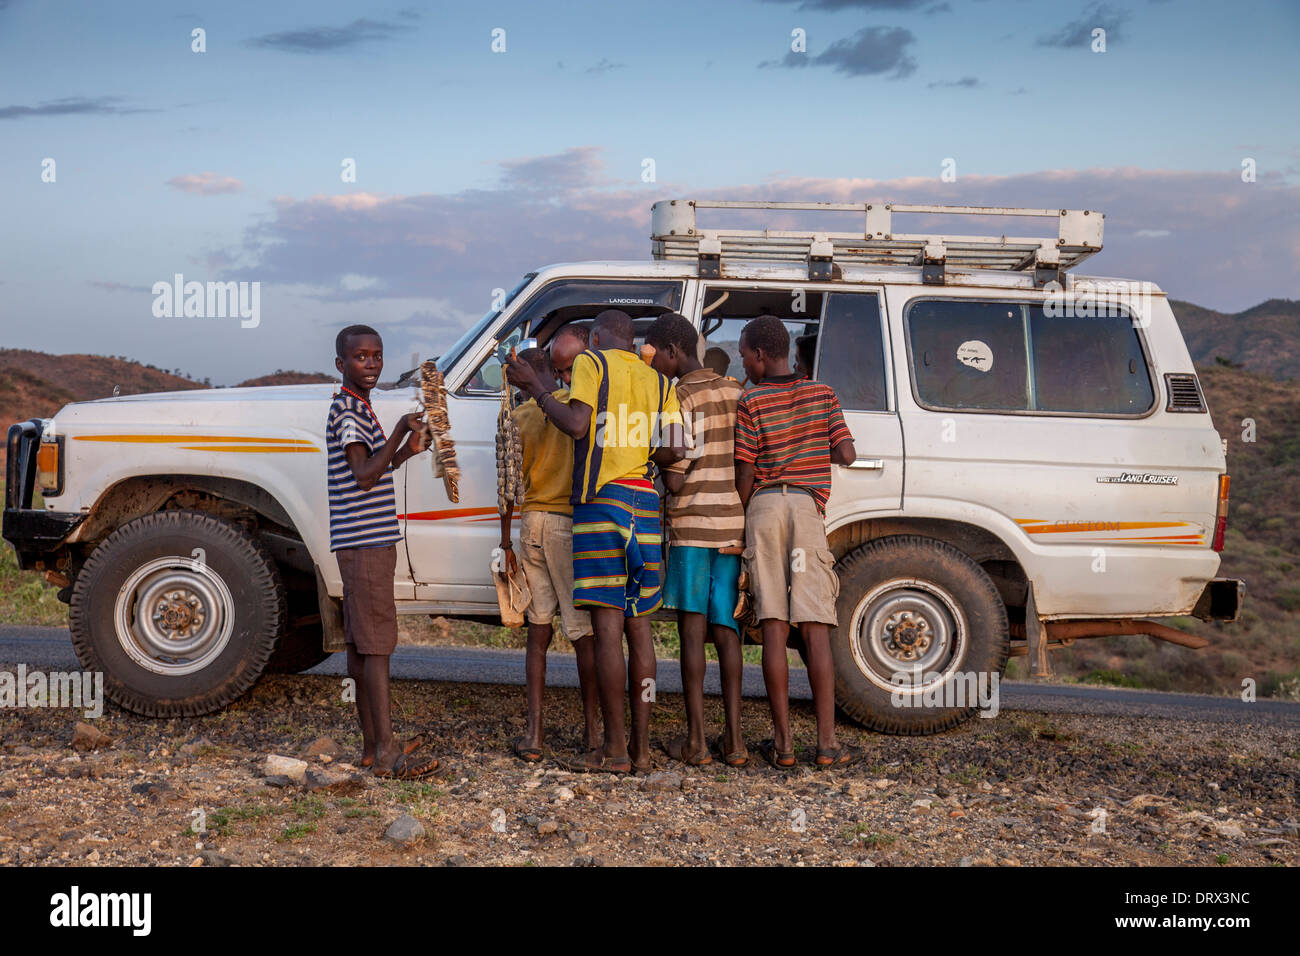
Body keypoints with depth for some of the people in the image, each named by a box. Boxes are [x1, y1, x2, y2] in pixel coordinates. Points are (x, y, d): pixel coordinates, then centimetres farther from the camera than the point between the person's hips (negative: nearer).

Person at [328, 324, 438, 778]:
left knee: (361, 643, 12)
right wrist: (400, 429, -21)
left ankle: (372, 743, 18)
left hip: (364, 540, 10)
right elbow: (364, 475, -21)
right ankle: (386, 753, -9)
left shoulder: (358, 409, 19)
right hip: (366, 540, -10)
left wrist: (408, 449, 14)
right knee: (376, 643, -10)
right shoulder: (348, 409, -12)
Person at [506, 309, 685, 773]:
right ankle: (641, 747, 11)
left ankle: (614, 749, -4)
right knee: (638, 626, 8)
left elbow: (576, 424, -12)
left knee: (607, 626, -6)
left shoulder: (592, 362, 2)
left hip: (602, 498, -6)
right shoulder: (657, 380, 17)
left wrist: (535, 387, 1)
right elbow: (676, 449, 7)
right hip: (644, 503, 6)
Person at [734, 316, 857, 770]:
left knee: (774, 626, 0)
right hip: (808, 506, 1)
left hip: (764, 506, -1)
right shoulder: (822, 393, 9)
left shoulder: (751, 402, 1)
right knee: (816, 628, 1)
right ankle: (827, 742, -2)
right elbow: (846, 454, 2)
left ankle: (782, 741, 1)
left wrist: (743, 521, 12)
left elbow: (744, 476, -1)